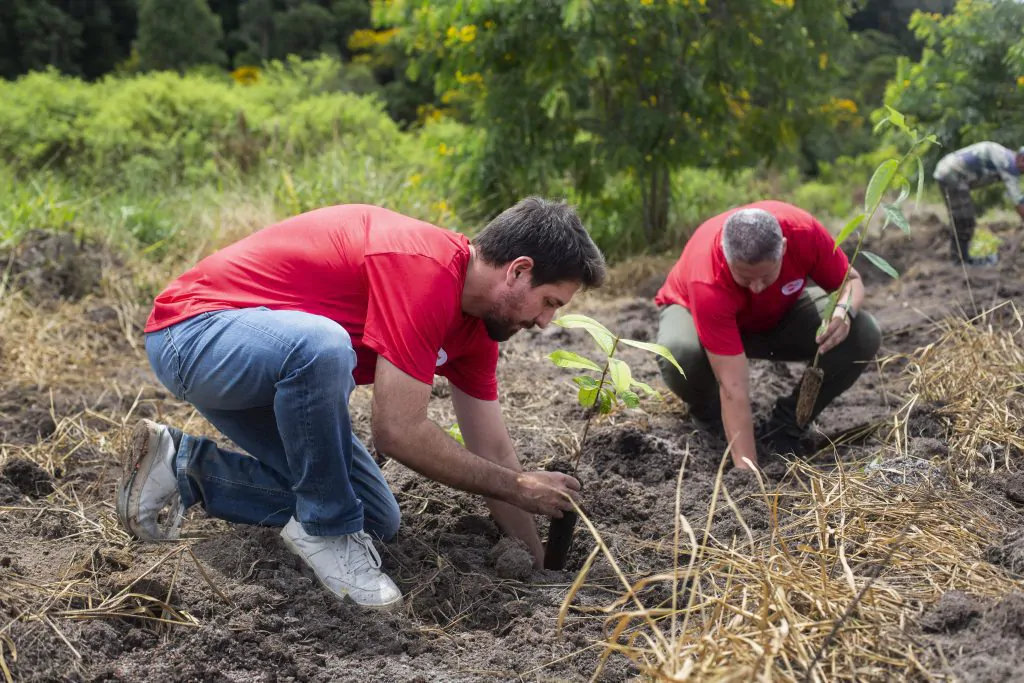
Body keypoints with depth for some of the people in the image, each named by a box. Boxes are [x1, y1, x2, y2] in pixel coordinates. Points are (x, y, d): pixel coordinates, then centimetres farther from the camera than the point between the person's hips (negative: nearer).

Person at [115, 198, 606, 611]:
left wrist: (541, 567, 8)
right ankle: (325, 530, -16)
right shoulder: (424, 267, -28)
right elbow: (399, 432, -29)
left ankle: (186, 468, 13)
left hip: (275, 363, 9)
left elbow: (492, 451, 8)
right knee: (321, 346, -41)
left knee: (377, 521, 7)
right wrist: (521, 487, -18)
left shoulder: (476, 323, 2)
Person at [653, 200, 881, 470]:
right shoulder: (708, 285, -41)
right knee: (680, 353, -40)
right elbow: (734, 389, -42)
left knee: (863, 335, -22)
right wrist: (747, 469, -44)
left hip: (779, 315, 4)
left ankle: (785, 426, -3)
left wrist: (844, 311, -36)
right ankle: (710, 418, -3)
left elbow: (850, 280, -13)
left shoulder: (804, 230, -33)